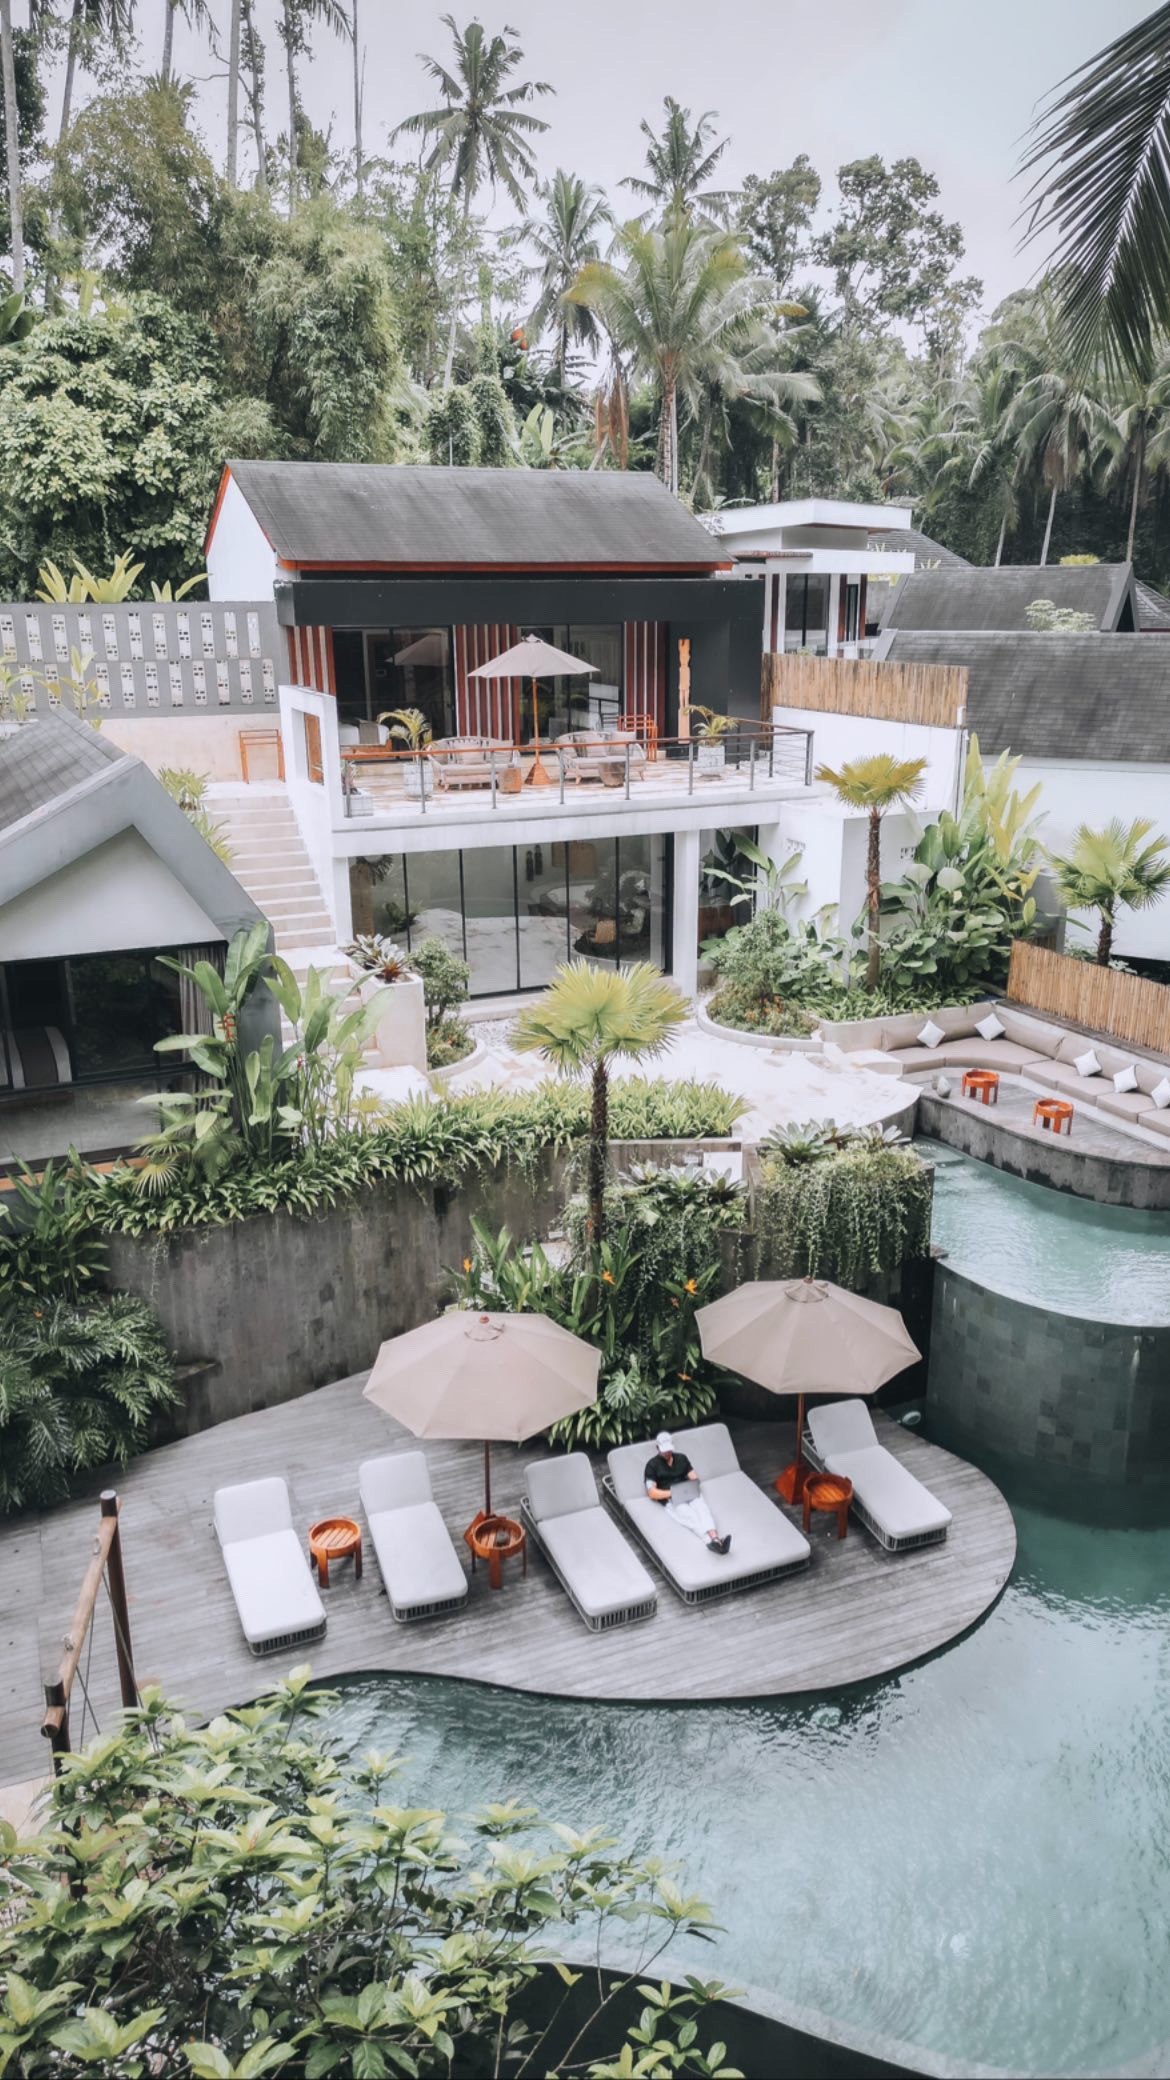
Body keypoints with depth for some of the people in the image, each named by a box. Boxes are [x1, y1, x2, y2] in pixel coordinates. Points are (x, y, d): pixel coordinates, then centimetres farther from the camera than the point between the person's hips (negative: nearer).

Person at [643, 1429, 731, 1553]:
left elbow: (694, 1478, 17)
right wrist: (672, 1493, -13)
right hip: (671, 1500, -4)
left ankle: (715, 1538, -57)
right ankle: (713, 1541, -57)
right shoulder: (652, 1465, 6)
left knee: (702, 1508, -31)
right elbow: (652, 1493, -1)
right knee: (691, 1516, -33)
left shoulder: (681, 1458, 21)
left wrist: (693, 1487, -6)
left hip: (690, 1494, 4)